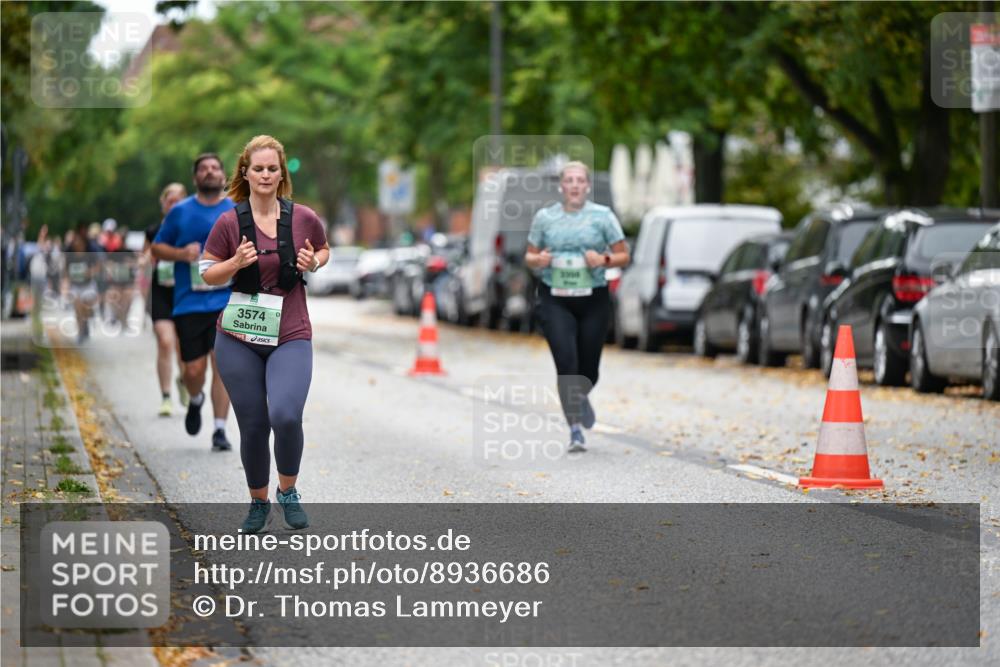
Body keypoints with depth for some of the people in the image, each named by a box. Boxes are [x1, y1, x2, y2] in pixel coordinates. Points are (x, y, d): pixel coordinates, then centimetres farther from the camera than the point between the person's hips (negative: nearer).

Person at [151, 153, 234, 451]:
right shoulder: (180, 212, 6)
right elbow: (157, 248, 12)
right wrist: (181, 253, -7)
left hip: (226, 300, 0)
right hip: (189, 302, 0)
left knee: (222, 363, -11)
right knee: (194, 369, 0)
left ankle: (220, 430, -5)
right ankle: (195, 400, 35)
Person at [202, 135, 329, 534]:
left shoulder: (304, 218, -2)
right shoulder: (230, 223, -5)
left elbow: (324, 251, 18)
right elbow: (207, 274, 4)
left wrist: (314, 262, -5)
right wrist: (236, 262, -15)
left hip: (290, 336, 0)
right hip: (239, 339, 1)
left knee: (286, 416, -21)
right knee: (252, 426, 5)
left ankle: (288, 491, 6)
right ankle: (259, 502, 28)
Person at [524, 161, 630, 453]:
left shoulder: (602, 216, 3)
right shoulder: (544, 217, 6)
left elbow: (623, 255, 5)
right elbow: (529, 255, 13)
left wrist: (604, 260, -15)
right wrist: (537, 260, -9)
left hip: (593, 300, 0)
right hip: (555, 300, 0)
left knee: (588, 369, 6)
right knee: (566, 364, -15)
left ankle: (580, 397, 43)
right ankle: (576, 430, -11)